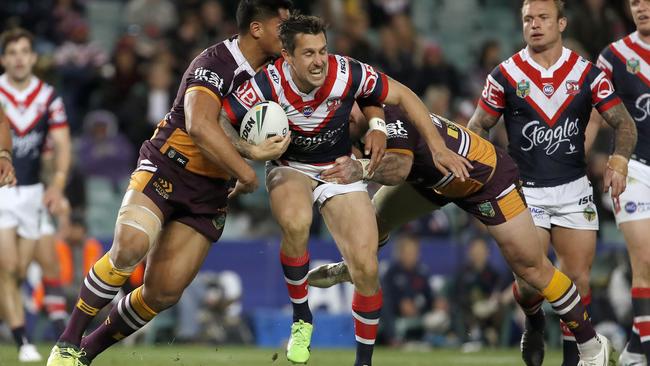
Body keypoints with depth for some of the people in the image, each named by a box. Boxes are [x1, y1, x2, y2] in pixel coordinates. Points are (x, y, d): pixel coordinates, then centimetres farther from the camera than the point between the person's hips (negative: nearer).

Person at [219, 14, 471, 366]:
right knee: (295, 224, -37)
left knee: (366, 270, -12)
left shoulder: (348, 74, -24)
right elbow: (219, 118, -19)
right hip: (289, 167, -1)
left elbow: (402, 95, -10)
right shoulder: (269, 83, -27)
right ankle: (301, 319, -12)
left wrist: (437, 148, -11)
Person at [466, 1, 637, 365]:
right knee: (529, 282, -9)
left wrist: (619, 160, -20)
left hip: (574, 189, 1)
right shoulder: (506, 74, -2)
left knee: (578, 279, -4)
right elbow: (478, 126, 6)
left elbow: (624, 123, -2)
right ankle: (534, 322, 24)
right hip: (525, 191, -1)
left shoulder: (588, 74, -2)